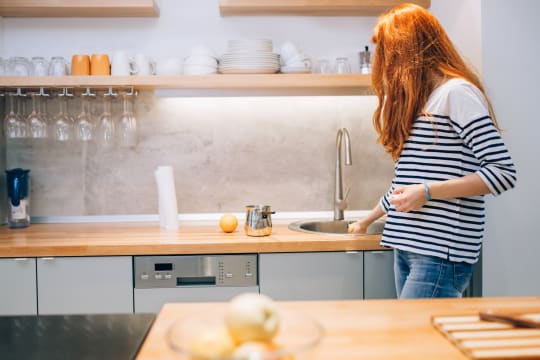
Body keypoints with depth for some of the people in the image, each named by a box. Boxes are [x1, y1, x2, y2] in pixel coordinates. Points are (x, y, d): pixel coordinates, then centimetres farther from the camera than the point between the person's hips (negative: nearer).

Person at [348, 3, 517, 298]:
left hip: (440, 252, -8)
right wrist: (368, 219, 35)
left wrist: (428, 192, -18)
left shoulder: (456, 92, -8)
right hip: (406, 246, 8)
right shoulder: (418, 100, 19)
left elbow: (503, 172, -14)